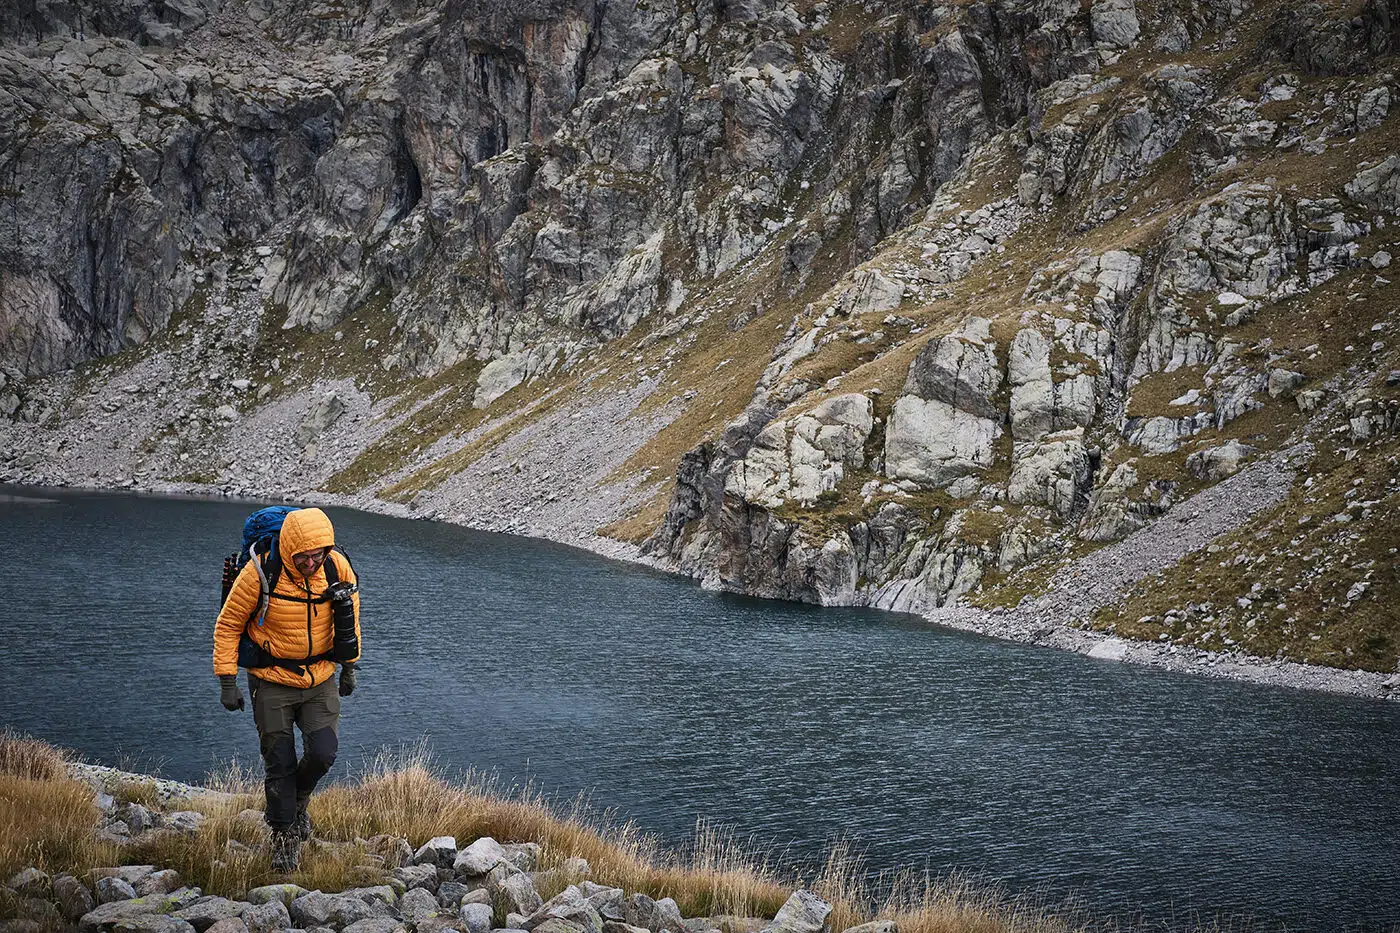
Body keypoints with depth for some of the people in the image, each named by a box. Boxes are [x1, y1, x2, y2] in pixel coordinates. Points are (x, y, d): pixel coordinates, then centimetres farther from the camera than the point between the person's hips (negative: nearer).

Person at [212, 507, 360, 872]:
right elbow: (228, 625, -8)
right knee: (279, 764, 2)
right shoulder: (260, 573, -22)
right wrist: (227, 682, -10)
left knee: (323, 754, -10)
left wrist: (349, 667, 14)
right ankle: (284, 836, 23)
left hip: (320, 678, 2)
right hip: (271, 681, -2)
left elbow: (350, 615, 8)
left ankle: (298, 800, 23)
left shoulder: (338, 568, -13)